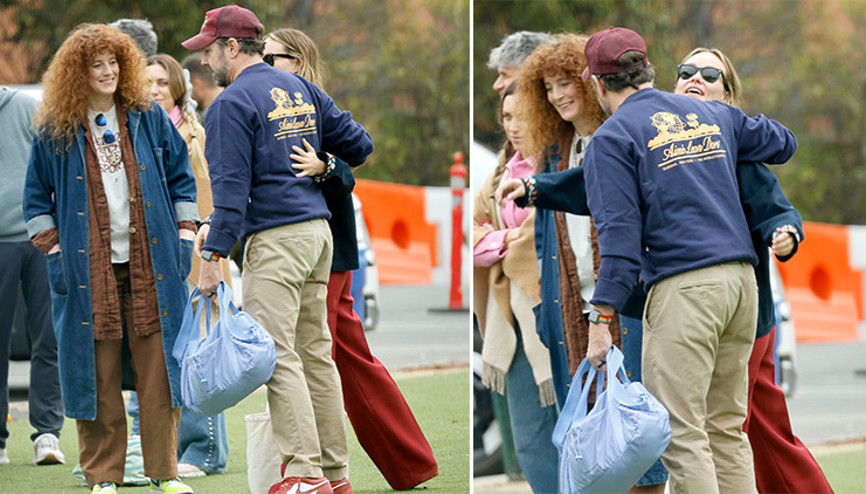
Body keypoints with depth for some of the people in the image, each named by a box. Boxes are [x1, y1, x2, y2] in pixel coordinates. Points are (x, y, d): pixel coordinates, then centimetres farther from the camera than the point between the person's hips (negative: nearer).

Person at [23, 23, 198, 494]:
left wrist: (184, 236, 5)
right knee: (97, 374, -1)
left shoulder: (148, 118, 8)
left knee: (158, 369, -2)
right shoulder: (55, 132, 4)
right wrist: (52, 251, 0)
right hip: (88, 270, -1)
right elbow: (36, 197, 9)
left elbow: (181, 178, 13)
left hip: (149, 264, 1)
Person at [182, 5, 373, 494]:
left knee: (277, 357, -8)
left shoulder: (232, 103, -9)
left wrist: (212, 256, -16)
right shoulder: (299, 88, 14)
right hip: (319, 228, 8)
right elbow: (359, 144, 15)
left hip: (275, 238, -8)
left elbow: (231, 188, -15)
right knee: (316, 352, 11)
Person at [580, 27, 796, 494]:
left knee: (680, 433, -6)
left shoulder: (612, 137, 0)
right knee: (726, 429, 12)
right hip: (741, 280, 7)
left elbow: (619, 232, -9)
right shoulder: (713, 115, 18)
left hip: (683, 288, -6)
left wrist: (601, 318, -10)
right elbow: (782, 143, 31)